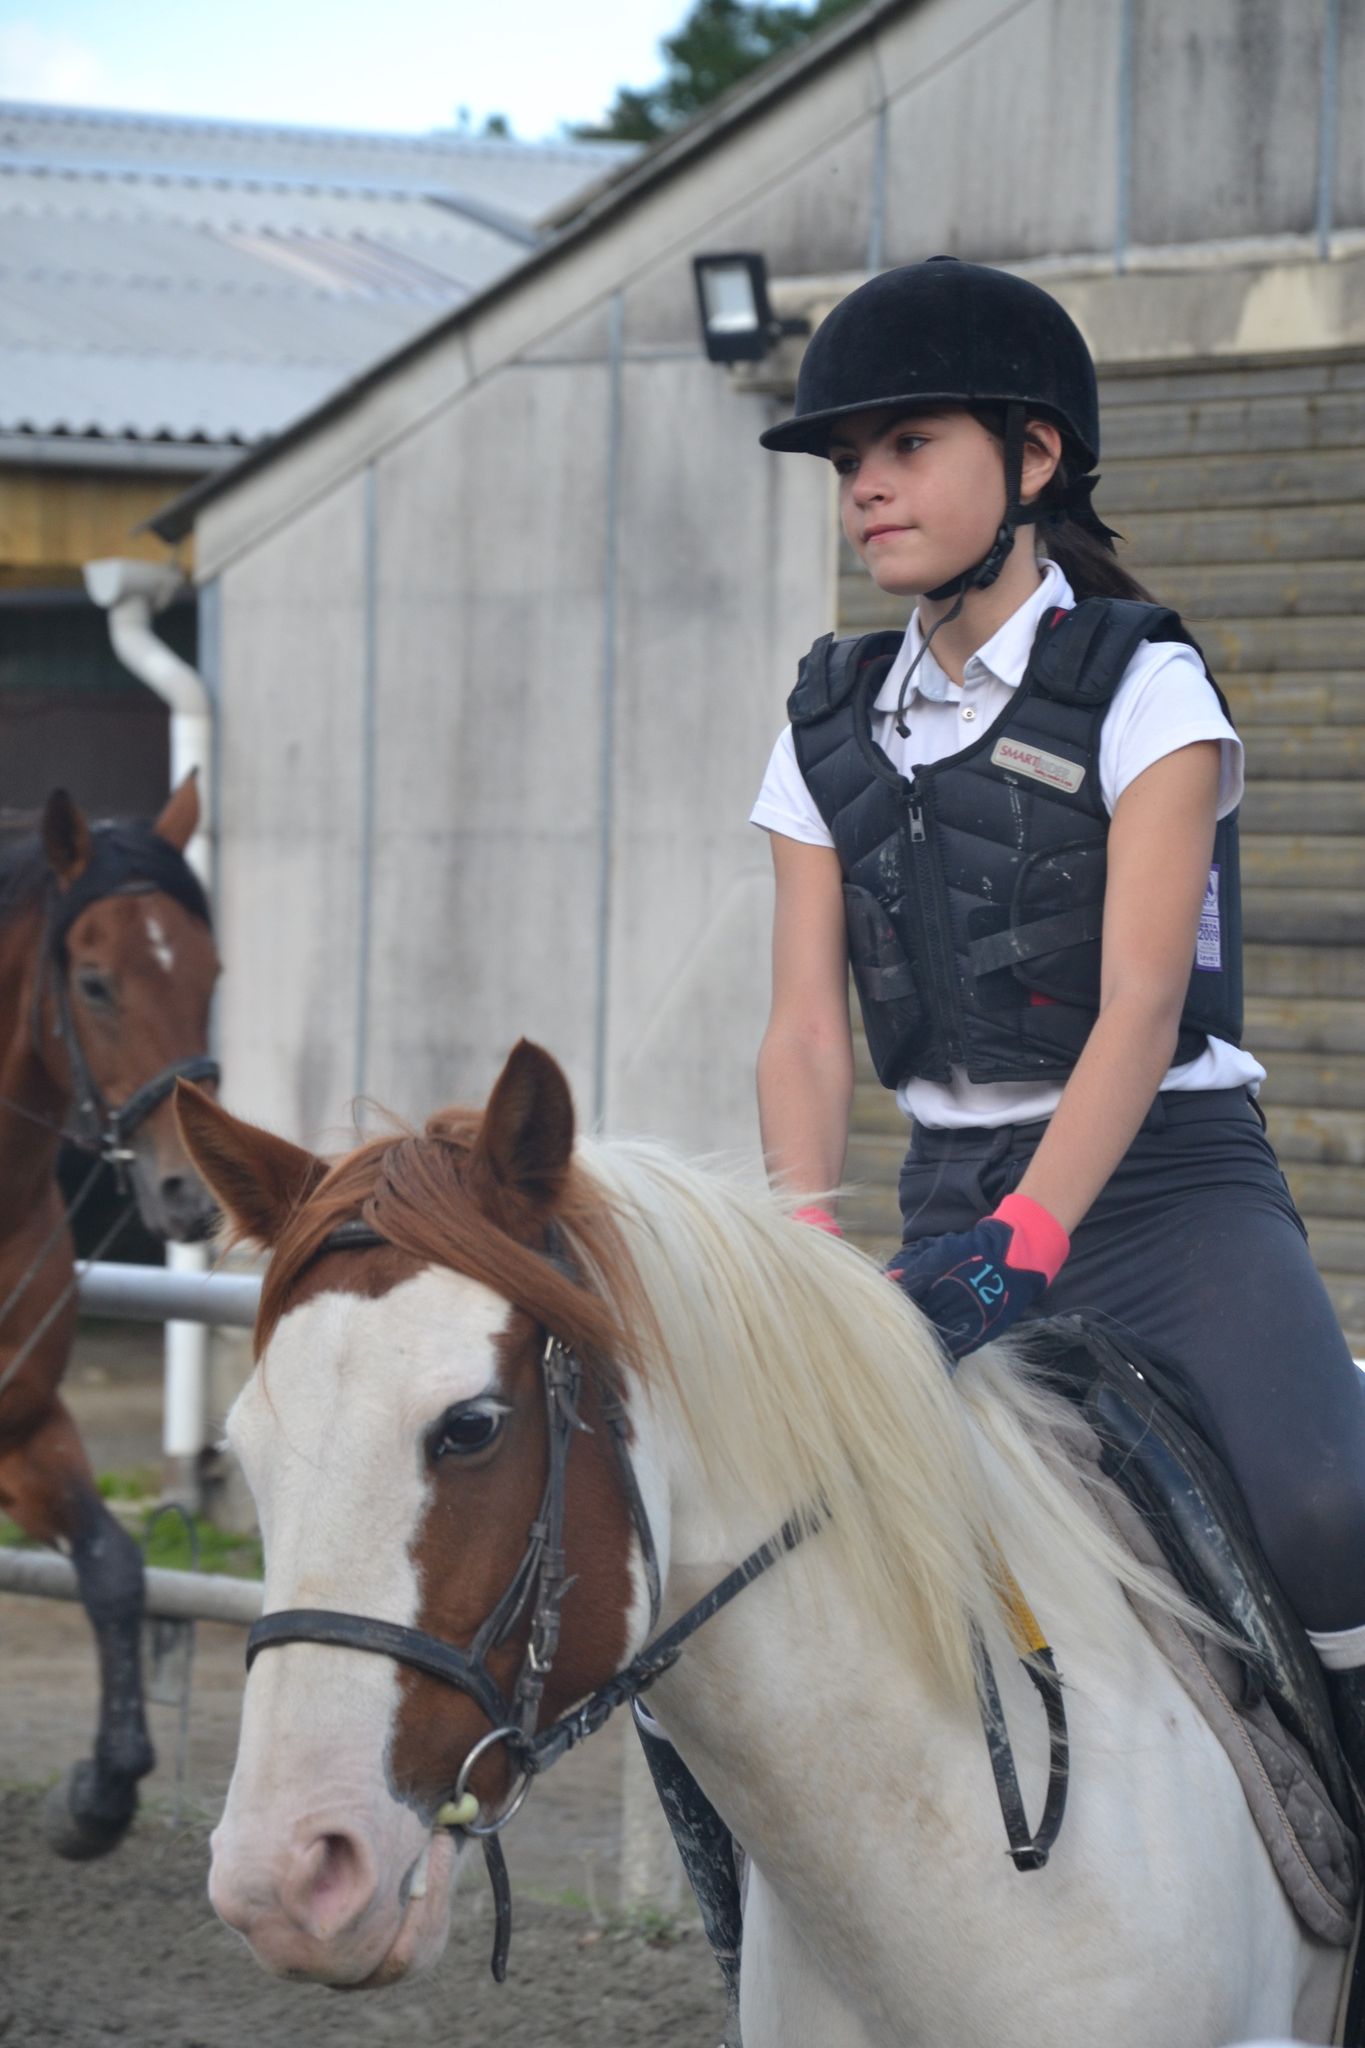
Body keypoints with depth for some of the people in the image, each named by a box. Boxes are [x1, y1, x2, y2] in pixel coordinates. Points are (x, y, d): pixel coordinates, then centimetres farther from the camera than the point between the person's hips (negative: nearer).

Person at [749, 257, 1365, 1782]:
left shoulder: (1141, 686, -5)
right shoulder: (830, 731, 10)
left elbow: (1140, 1003, -16)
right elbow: (807, 1028, 2)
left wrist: (1023, 1240, -31)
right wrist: (805, 1251, -18)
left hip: (1163, 1183, -5)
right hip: (952, 1197, 5)